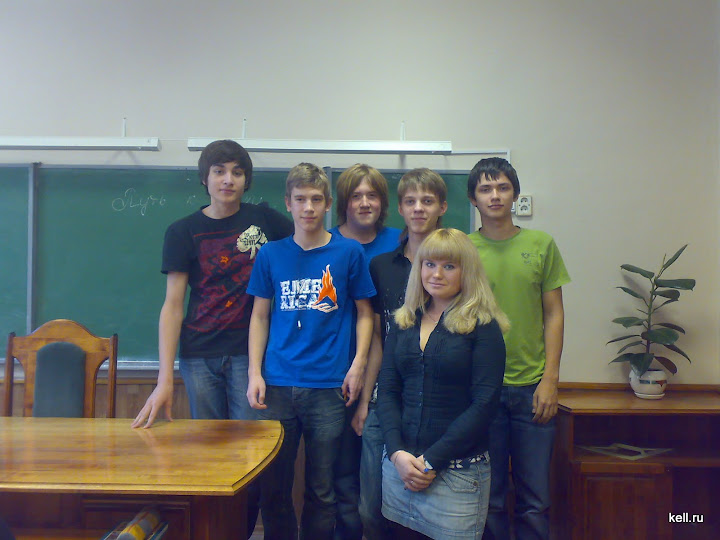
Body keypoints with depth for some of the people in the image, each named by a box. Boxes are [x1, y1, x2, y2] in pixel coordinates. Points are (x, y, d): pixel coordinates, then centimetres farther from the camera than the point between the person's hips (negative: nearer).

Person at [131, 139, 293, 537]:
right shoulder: (183, 231, 3)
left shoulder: (265, 221, 4)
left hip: (250, 354, 0)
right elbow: (172, 304, -1)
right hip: (200, 357, 1)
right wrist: (165, 379, -8)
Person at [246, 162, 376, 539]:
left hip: (329, 386, -1)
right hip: (277, 385, 2)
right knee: (274, 487, 10)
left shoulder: (349, 252, 1)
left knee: (321, 491, 8)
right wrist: (255, 373, 2)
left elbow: (364, 312, 6)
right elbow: (260, 316, 9)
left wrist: (358, 364, -5)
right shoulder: (271, 254, 6)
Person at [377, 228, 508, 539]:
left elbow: (484, 404, -11)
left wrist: (431, 461, -12)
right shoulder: (403, 322, 8)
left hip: (457, 473, -4)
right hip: (399, 465, 4)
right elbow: (387, 392, 5)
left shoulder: (483, 327, -5)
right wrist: (397, 452, -9)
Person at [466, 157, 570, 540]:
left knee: (535, 501, 7)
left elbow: (554, 314, 5)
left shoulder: (541, 245, 5)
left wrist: (550, 379, -2)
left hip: (533, 386, 1)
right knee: (489, 498, 9)